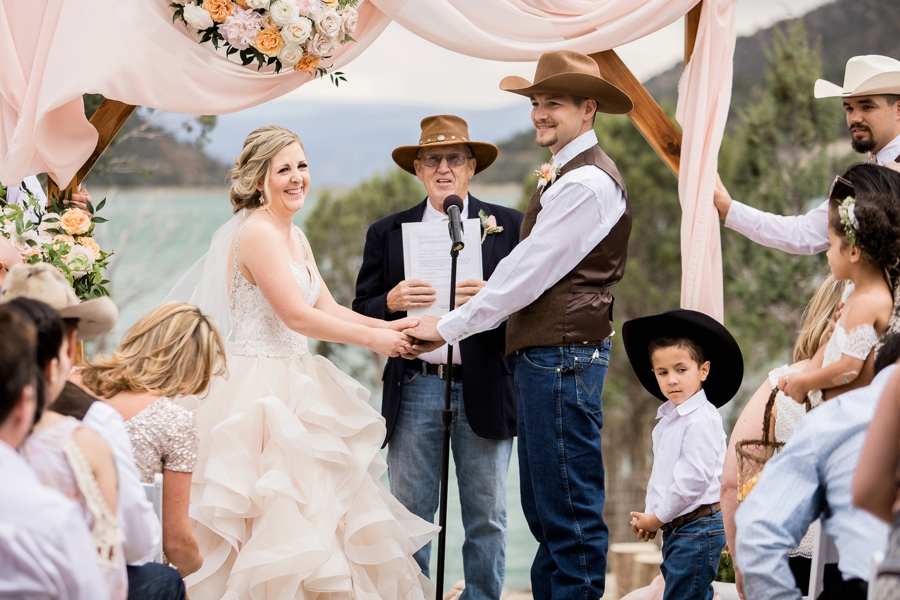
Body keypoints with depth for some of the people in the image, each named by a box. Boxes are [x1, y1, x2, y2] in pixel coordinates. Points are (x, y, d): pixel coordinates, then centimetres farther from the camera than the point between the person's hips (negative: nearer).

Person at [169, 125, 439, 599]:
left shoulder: (293, 236, 15)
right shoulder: (257, 231, -14)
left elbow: (328, 308, 11)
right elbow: (296, 315, -18)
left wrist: (389, 326, -4)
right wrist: (372, 339, -11)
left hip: (293, 387, 10)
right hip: (260, 384, -10)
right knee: (280, 512, -8)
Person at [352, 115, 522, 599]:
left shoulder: (508, 227, 7)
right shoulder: (386, 233, 11)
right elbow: (361, 314, 9)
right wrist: (392, 301, -12)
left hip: (484, 391, -1)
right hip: (414, 390, 1)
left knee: (486, 519, 5)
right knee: (409, 518, 3)